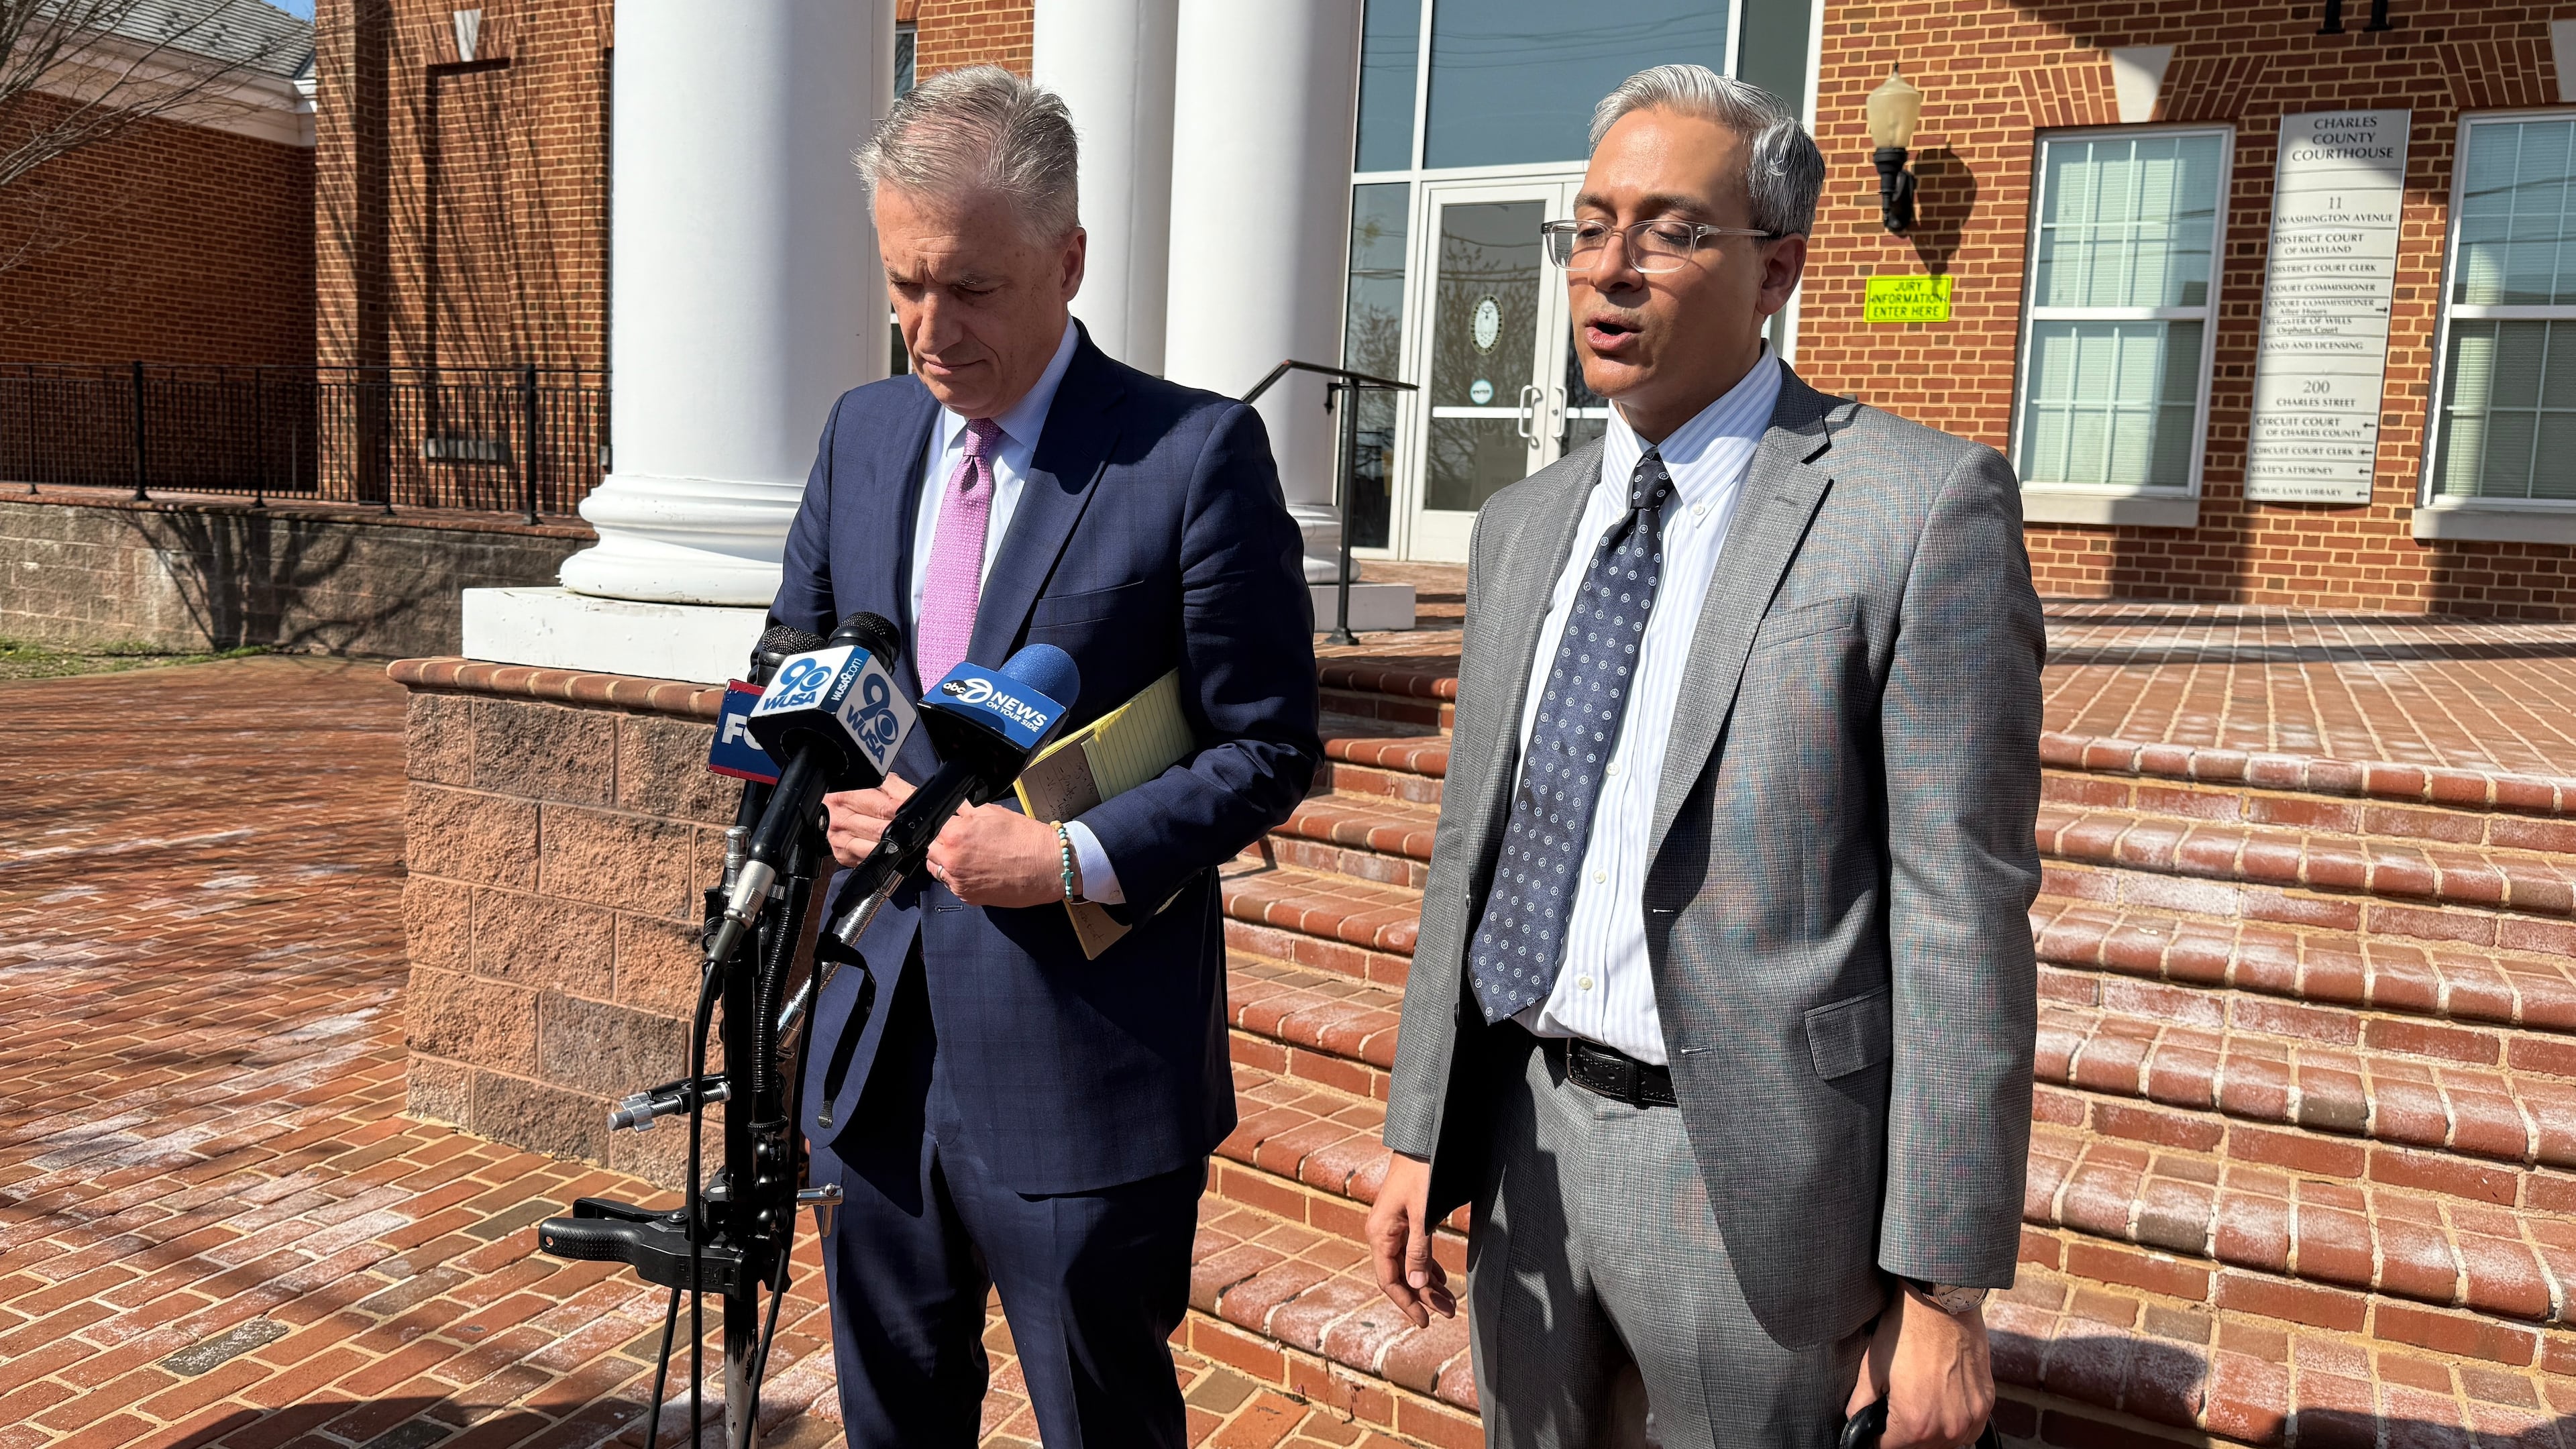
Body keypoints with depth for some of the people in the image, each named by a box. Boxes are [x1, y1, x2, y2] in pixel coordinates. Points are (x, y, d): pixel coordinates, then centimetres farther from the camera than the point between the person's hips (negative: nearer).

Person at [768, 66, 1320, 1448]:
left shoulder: (1196, 451, -12)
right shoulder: (864, 430, 7)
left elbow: (1268, 748, -9)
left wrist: (1076, 858, -21)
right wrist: (832, 788, -3)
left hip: (1080, 1068, -5)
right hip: (878, 1043, 6)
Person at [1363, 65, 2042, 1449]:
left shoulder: (1924, 506, -12)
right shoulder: (1524, 523, 7)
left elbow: (1961, 914, -14)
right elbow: (1472, 850, 10)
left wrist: (1943, 1286, -13)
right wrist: (1418, 1131, 8)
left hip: (1747, 1168, -5)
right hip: (1526, 1130, 6)